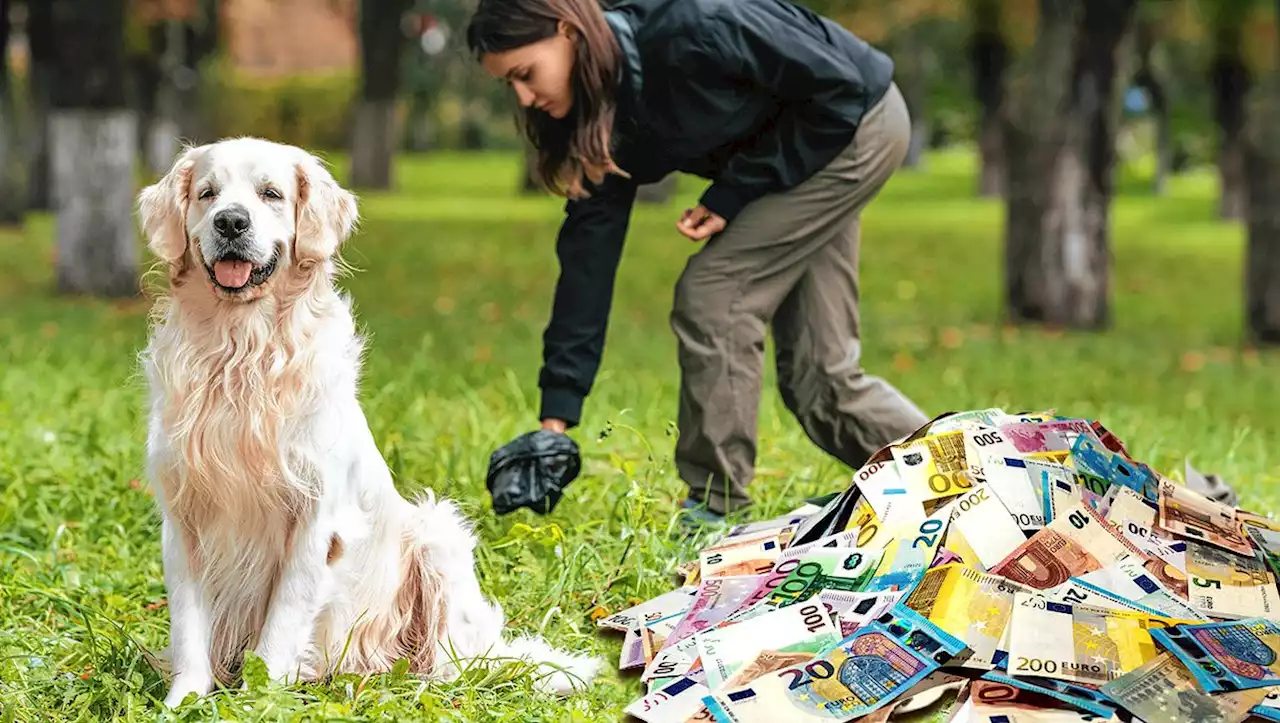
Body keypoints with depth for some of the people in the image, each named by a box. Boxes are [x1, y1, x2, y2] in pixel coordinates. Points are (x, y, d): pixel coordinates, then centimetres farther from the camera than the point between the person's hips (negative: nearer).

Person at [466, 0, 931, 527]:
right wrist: (557, 411, -9)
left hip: (857, 124, -8)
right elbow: (588, 252, -6)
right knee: (820, 373, 5)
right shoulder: (602, 122, -8)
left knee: (711, 294, -15)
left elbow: (840, 86, -24)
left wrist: (733, 195, -20)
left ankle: (715, 509, -6)